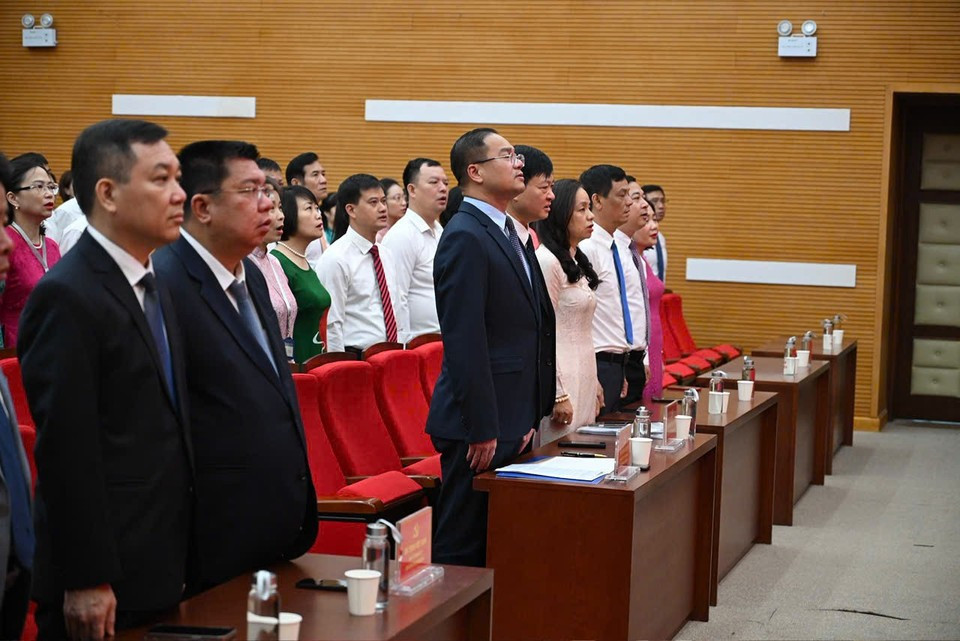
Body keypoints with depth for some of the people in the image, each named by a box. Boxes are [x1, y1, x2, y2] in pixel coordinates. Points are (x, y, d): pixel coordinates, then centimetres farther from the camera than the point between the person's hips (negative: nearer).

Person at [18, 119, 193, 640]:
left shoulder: (152, 284, 12)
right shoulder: (68, 297, -16)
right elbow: (66, 452, -19)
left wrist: (178, 558, 15)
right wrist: (87, 581, -18)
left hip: (160, 568, 8)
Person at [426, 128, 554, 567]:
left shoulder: (505, 231, 16)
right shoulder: (465, 238, -15)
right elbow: (464, 341, -20)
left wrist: (529, 416, 18)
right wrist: (481, 428, -21)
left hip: (509, 420, 9)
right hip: (481, 422, -9)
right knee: (463, 546, -2)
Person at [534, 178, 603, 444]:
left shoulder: (577, 261, 15)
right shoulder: (547, 262, -13)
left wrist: (593, 382, 18)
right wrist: (559, 395, -18)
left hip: (583, 379, 9)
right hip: (563, 381, -9)